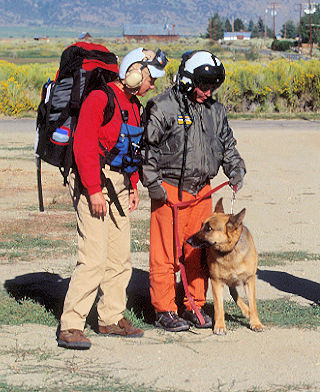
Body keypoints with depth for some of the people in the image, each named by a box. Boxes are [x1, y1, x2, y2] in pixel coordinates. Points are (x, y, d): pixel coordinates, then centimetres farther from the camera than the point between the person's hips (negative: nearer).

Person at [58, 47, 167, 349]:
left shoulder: (133, 105, 16)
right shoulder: (99, 99, -12)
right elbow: (83, 147, -18)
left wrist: (133, 187, 18)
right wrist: (94, 191, -20)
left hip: (119, 187, 9)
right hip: (94, 186, -9)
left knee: (120, 258, 11)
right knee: (94, 257, -14)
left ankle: (111, 318, 22)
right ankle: (70, 327, -13)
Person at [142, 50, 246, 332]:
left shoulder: (215, 111, 12)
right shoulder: (163, 108, -8)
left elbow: (227, 146, 23)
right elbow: (145, 146, -7)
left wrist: (235, 170, 6)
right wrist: (152, 183, -11)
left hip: (202, 191, 6)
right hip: (169, 191, -6)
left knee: (199, 251, 10)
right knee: (166, 253, -4)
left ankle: (194, 306, 21)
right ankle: (165, 310, 5)